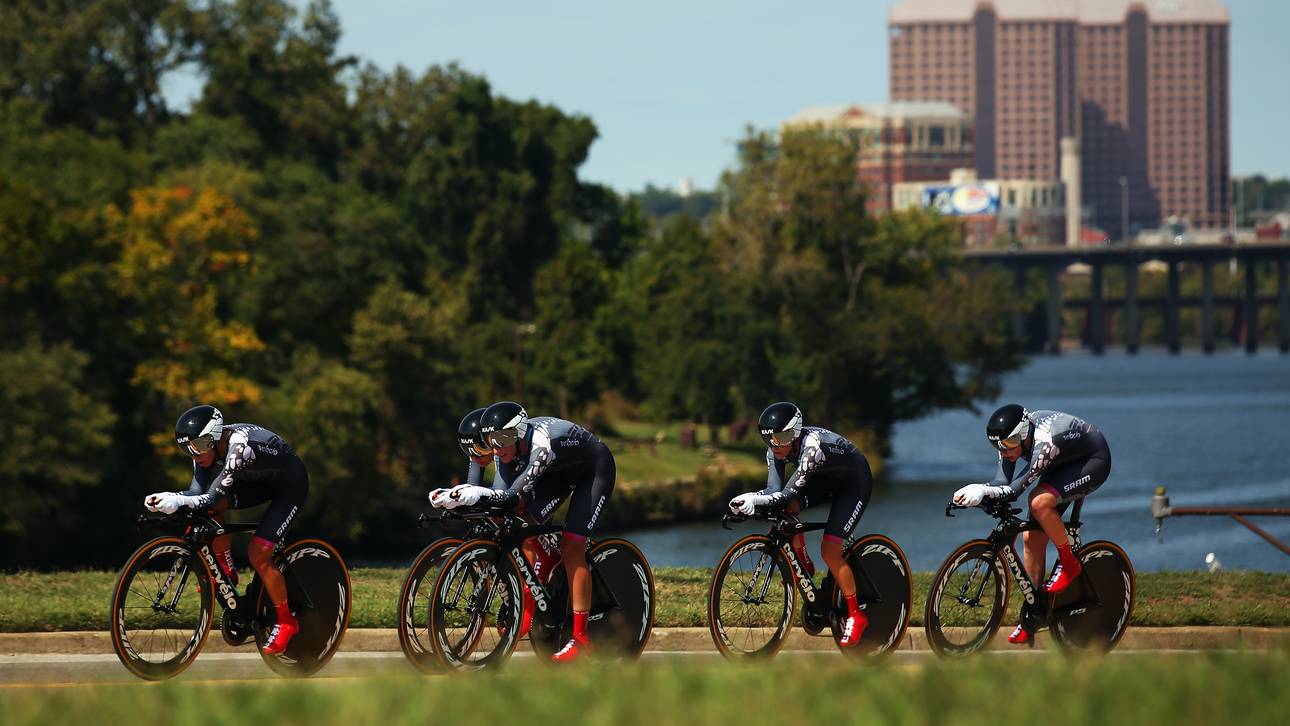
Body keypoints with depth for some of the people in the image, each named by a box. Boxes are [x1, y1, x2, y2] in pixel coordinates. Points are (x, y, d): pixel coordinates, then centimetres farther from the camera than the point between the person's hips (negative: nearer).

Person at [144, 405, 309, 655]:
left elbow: (213, 497, -43)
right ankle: (226, 573, 2)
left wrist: (178, 501, -57)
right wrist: (166, 498, -39)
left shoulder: (239, 445, -38)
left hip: (291, 485, -8)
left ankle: (286, 622, -1)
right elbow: (197, 492, -21)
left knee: (258, 553, -18)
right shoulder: (207, 447, -14)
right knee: (208, 509, -15)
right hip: (260, 482, 8)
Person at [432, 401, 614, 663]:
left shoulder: (542, 443, -42)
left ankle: (581, 636, -12)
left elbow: (514, 497, -50)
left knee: (571, 546, -16)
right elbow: (500, 496, -22)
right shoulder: (507, 447, -20)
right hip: (559, 472, 7)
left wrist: (479, 494, -62)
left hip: (594, 471, -7)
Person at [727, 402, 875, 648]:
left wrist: (753, 499, -54)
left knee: (829, 549, -16)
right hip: (825, 478, 7)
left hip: (854, 482, -7)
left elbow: (788, 493, -41)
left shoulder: (811, 445, -39)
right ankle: (804, 567, 4)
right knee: (784, 510, -20)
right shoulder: (777, 449, -18)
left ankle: (856, 616, -2)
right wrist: (747, 501, -43)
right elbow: (774, 490, -24)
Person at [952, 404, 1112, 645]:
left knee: (1039, 501, -33)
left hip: (1093, 462, -8)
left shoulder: (1044, 442, -39)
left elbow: (1015, 489, -42)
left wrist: (982, 491, -55)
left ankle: (1069, 563, -11)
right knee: (1032, 537, -3)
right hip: (1063, 464, 8)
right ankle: (1030, 616, 7)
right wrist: (974, 493, -41)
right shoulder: (1010, 439, -16)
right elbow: (1002, 484, -22)